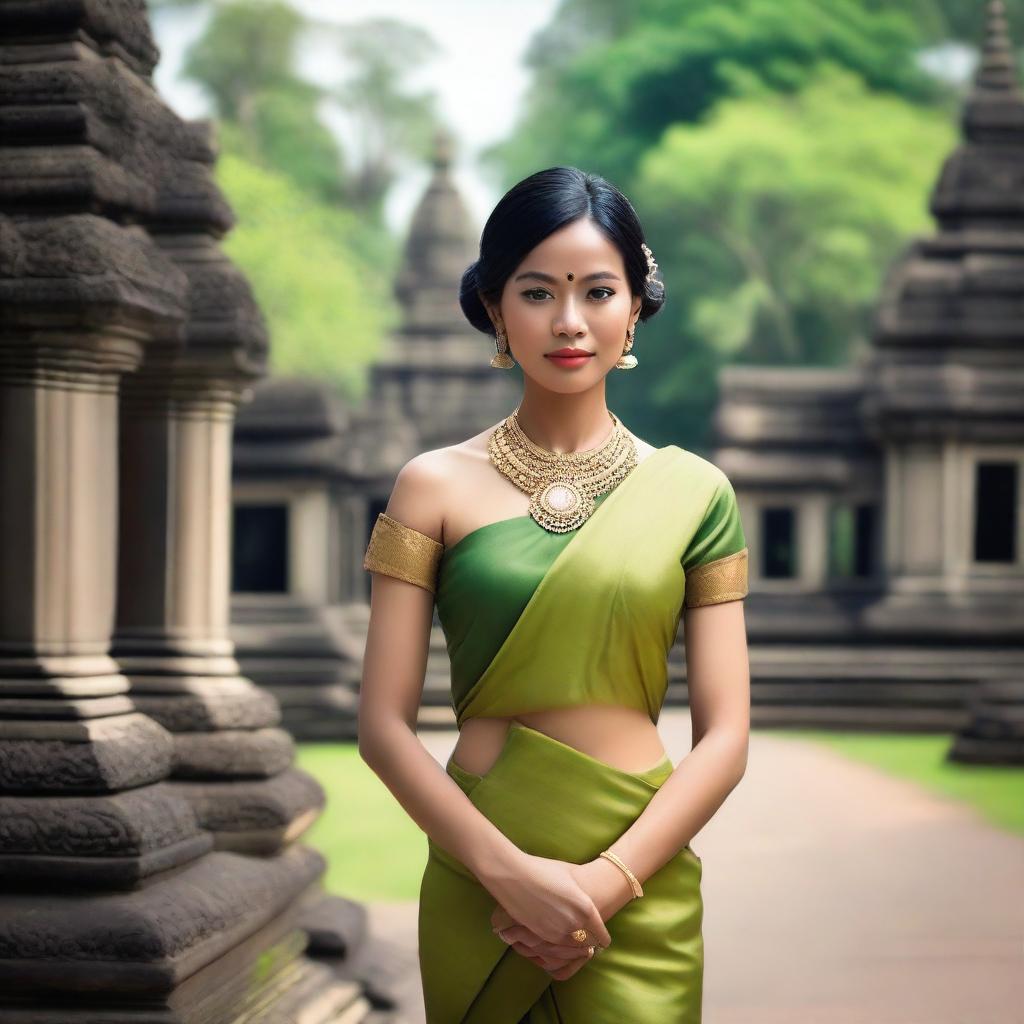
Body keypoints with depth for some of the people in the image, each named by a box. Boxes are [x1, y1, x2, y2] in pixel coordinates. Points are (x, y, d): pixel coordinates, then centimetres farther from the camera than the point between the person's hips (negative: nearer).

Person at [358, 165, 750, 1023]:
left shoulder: (693, 493, 1)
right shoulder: (436, 486, -1)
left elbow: (724, 735, -1)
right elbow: (384, 724, -4)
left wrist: (607, 881, -12)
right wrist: (511, 872, -14)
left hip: (641, 893, 0)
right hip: (476, 879, 0)